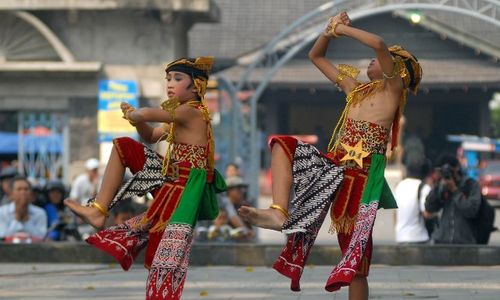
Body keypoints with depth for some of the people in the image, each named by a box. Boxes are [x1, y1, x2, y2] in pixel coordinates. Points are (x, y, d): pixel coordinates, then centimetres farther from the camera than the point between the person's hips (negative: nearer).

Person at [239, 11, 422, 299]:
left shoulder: (393, 89, 0)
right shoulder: (355, 88, 19)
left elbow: (379, 44, -17)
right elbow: (316, 56, 25)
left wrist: (343, 28, -6)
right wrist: (330, 32, 9)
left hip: (361, 176, -7)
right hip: (334, 168, 7)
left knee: (354, 256, -6)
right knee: (284, 145, -4)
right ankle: (280, 212, -24)